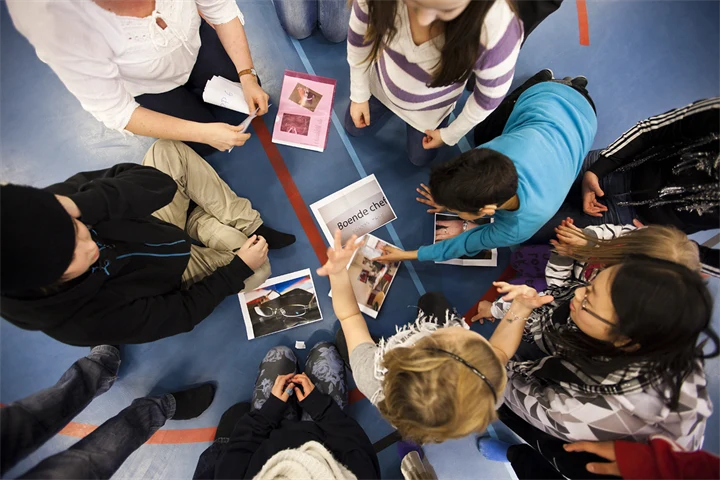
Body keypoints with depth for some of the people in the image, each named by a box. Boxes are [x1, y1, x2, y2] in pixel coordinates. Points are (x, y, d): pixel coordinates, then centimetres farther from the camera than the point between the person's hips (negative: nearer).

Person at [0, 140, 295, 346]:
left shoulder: (42, 210, -27)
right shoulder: (83, 320, -34)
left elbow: (156, 182, -29)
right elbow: (182, 312, -23)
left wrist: (82, 205, -45)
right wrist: (240, 267, -23)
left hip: (147, 222, 5)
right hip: (170, 270, -4)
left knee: (168, 150, -15)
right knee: (257, 267, -19)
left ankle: (249, 226, -8)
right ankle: (198, 222, 6)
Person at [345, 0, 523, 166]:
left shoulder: (496, 31, -43)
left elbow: (489, 98, -21)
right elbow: (358, 39, -14)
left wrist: (450, 135, -7)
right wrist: (359, 95, -3)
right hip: (380, 84, 3)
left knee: (420, 158, 23)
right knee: (354, 128, 23)